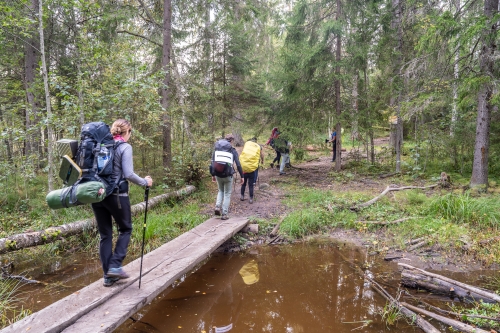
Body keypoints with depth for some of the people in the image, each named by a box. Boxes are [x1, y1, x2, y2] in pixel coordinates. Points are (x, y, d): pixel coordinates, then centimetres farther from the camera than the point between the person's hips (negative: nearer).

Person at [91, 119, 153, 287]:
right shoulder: (125, 147, -7)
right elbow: (128, 174, -15)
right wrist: (145, 182, -2)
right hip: (116, 195, -5)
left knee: (105, 235, 12)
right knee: (126, 229, 16)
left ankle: (108, 275, 18)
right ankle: (115, 266, 7)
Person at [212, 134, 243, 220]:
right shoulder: (233, 151, -4)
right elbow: (238, 165, -7)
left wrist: (213, 175, 16)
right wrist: (242, 176, 2)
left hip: (218, 174, 3)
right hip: (228, 175, -3)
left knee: (221, 191, 25)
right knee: (227, 194, 9)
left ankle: (217, 207, 5)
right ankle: (224, 214, 8)